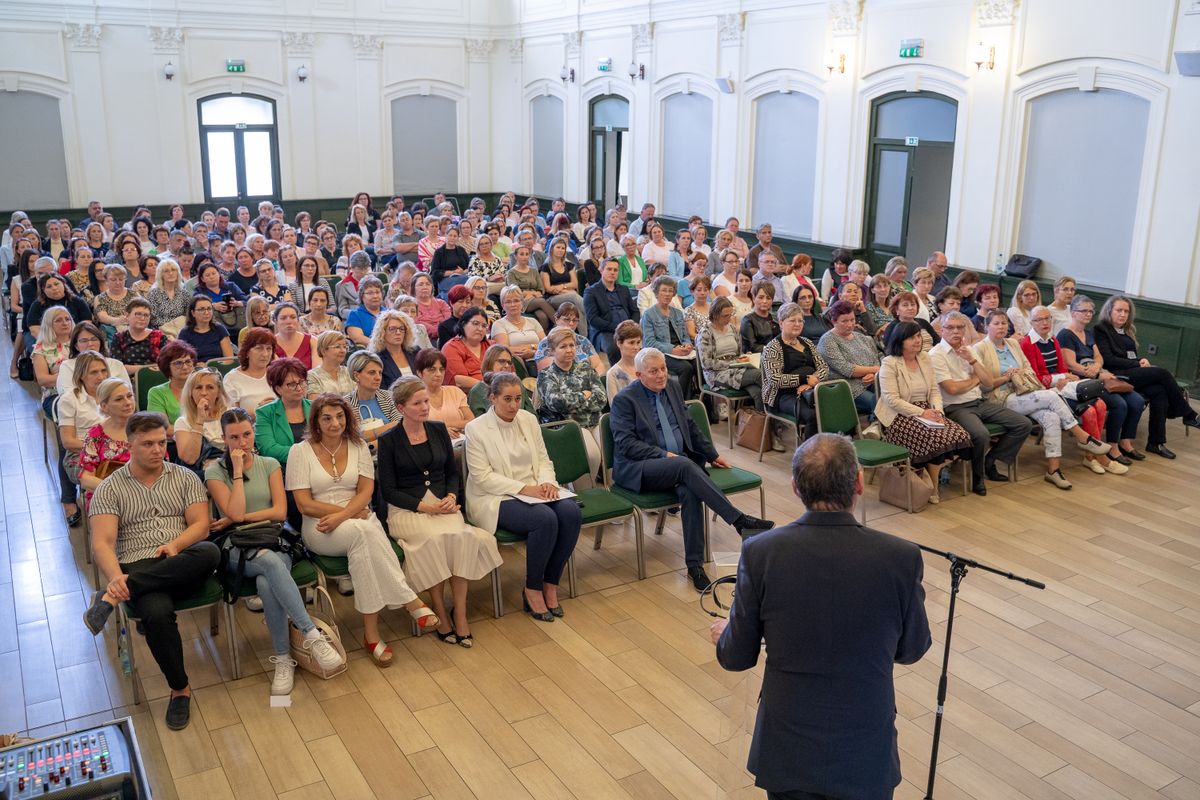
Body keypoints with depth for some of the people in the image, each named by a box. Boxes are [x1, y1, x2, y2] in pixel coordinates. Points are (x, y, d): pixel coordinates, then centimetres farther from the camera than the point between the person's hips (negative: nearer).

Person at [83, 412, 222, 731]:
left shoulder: (185, 477, 12)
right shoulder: (109, 489, 7)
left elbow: (201, 525, 4)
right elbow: (102, 543, -5)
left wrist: (176, 544, -18)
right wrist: (115, 577, -26)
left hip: (183, 568, 2)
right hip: (138, 568, -2)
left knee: (209, 552, -36)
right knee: (157, 613, -36)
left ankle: (113, 597, -32)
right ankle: (179, 689, -12)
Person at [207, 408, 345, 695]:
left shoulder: (270, 464, 13)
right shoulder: (215, 471, 6)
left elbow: (280, 512, 3)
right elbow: (235, 512, -9)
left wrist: (235, 519, -3)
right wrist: (238, 470, -6)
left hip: (274, 541, 2)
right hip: (239, 550, -2)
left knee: (266, 583, -35)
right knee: (270, 561, -39)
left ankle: (283, 659, -27)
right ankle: (312, 635, -40)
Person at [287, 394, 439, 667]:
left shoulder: (358, 446, 10)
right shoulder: (300, 451, 1)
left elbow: (366, 492, 2)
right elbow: (305, 504, -5)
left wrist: (341, 516, -17)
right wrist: (351, 513, -10)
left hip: (359, 519, 2)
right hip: (319, 527, -2)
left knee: (363, 540, -36)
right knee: (363, 532, -36)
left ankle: (371, 634, -35)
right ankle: (411, 602, -34)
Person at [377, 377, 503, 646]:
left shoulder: (438, 430, 13)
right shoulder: (389, 440, 1)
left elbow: (453, 472, 17)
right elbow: (388, 490, -1)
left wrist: (451, 497, -5)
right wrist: (425, 507, -12)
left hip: (443, 504, 3)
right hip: (406, 510, -3)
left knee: (462, 536, -29)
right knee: (434, 538, -34)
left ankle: (460, 613, -22)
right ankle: (440, 612, -20)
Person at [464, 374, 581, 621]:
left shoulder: (528, 419, 10)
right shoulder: (476, 428, -7)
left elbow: (543, 459, 12)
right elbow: (483, 476, -13)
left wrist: (547, 482, -10)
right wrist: (523, 488, -21)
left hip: (533, 491, 6)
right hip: (495, 498, -6)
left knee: (571, 512, -23)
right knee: (545, 518, -31)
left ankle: (550, 585, -9)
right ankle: (533, 589, -12)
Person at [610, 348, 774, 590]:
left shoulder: (672, 388, 14)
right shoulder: (624, 400, -5)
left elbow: (690, 427, 24)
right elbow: (626, 444, -13)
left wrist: (712, 455, 23)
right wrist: (664, 455, -19)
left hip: (678, 463, 5)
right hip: (636, 469, -5)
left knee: (689, 492, -29)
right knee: (684, 465, -34)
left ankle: (694, 564, -25)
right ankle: (739, 520, -33)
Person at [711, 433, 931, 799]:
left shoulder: (760, 552, -16)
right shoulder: (901, 558, -16)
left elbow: (737, 658, -4)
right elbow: (911, 651, 2)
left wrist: (724, 635, 17)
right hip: (866, 757, 0)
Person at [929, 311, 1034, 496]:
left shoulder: (968, 349, 14)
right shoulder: (936, 355, -8)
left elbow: (988, 381, 7)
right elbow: (952, 388, -17)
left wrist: (972, 359, -7)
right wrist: (976, 379, 0)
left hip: (981, 402, 8)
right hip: (956, 408, -8)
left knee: (1024, 425, -1)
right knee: (982, 435, -35)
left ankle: (989, 462, 11)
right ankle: (977, 476, -7)